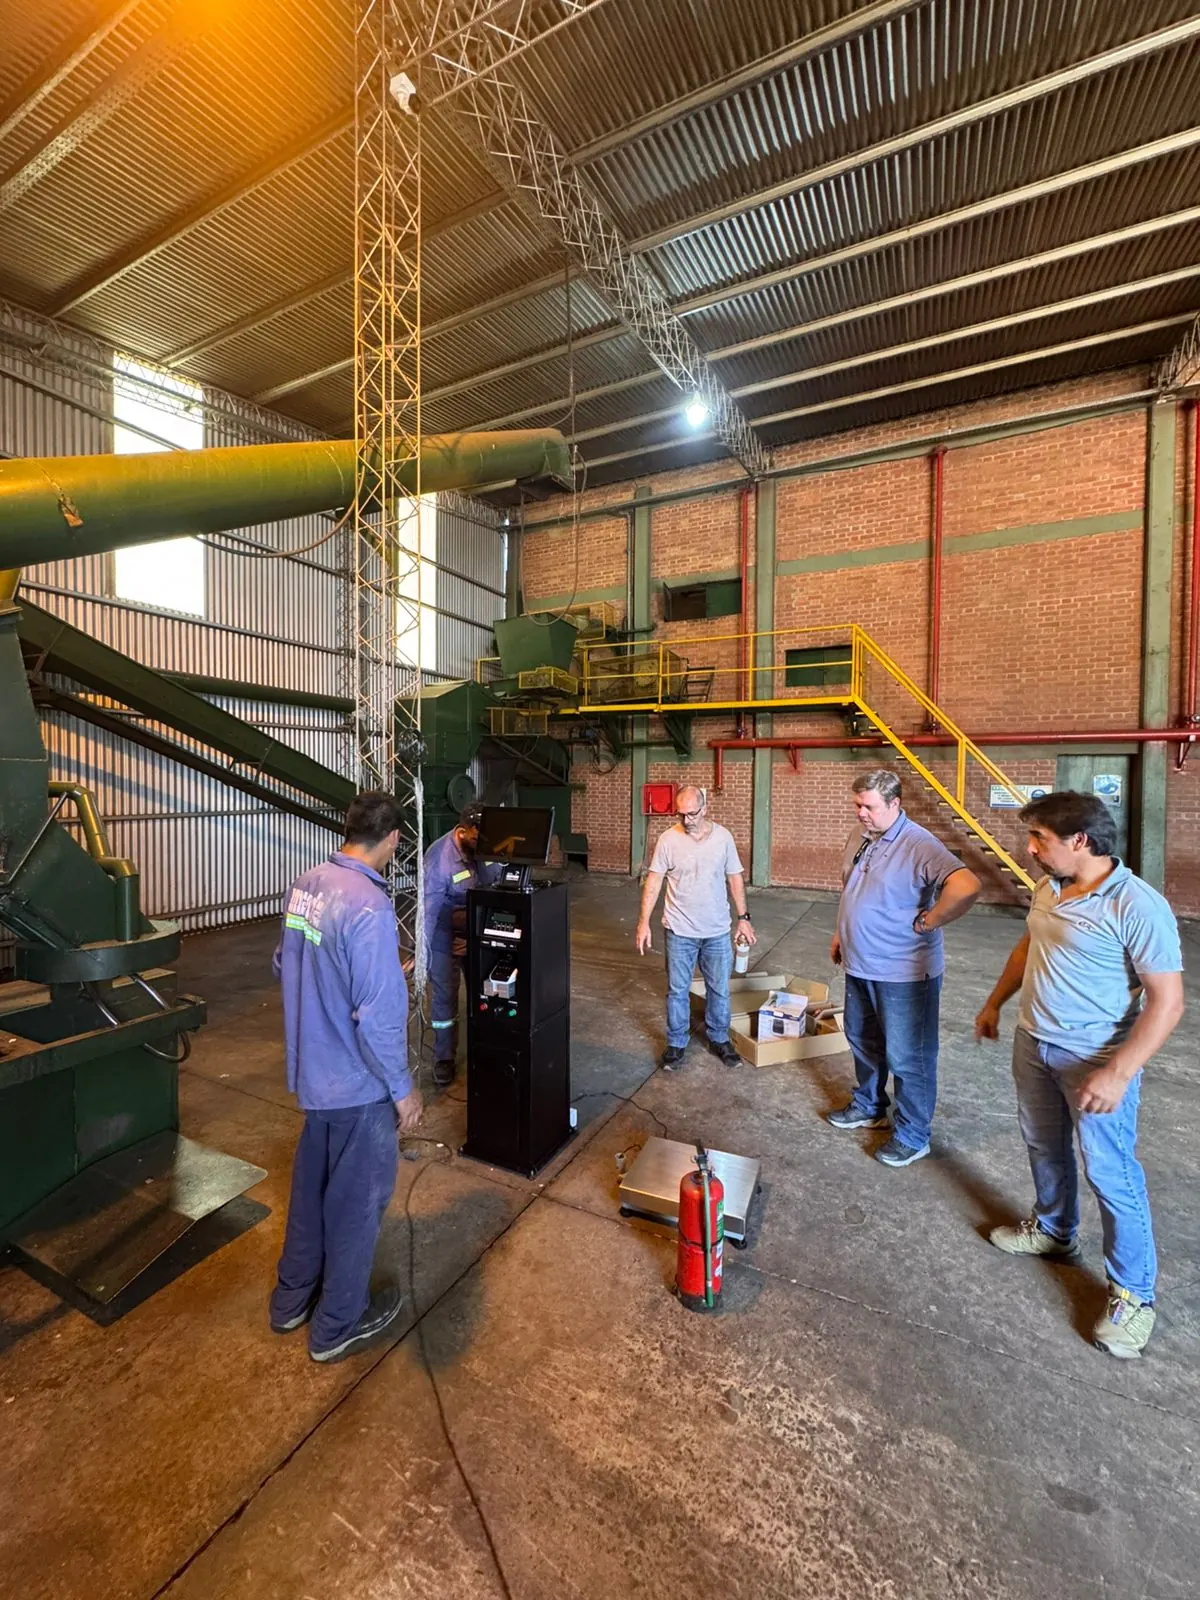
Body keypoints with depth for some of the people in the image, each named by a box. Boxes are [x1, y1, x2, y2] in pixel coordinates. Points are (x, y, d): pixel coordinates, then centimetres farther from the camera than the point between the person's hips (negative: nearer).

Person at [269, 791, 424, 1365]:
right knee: (358, 1198, 15)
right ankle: (337, 1326, 37)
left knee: (312, 1182, 27)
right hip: (357, 1081, -8)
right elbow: (379, 1015, -28)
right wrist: (403, 1088, -14)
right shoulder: (369, 906, -30)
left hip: (310, 1070, 8)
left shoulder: (305, 885, -4)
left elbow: (285, 967, 11)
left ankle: (292, 1299, 48)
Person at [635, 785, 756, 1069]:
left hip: (717, 931, 2)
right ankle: (676, 1043, 28)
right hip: (680, 931, -1)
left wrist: (743, 917, 3)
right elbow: (654, 881, -7)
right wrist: (644, 922, -11)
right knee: (677, 990, 10)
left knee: (719, 989, 14)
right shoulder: (668, 839, -10)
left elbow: (735, 878, 3)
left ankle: (719, 1039, 35)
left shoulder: (723, 836, -5)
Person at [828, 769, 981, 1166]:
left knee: (907, 1057, 7)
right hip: (859, 965, 9)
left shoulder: (918, 845, -23)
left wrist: (927, 922, -26)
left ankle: (912, 1136, 27)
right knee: (862, 1040, 24)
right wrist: (841, 933, 19)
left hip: (903, 973, -8)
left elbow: (966, 885, -39)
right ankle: (869, 1106, 45)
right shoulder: (860, 836, 4)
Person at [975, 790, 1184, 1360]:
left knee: (1110, 1174, 5)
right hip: (1033, 1043, 7)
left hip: (1095, 1060, -7)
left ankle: (1133, 1293, 28)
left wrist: (1118, 1074, -26)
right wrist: (994, 1003, 19)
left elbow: (1167, 1001, -21)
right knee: (1044, 1148, 23)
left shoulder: (1137, 906, -23)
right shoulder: (1049, 888, -1)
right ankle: (1053, 1231, 46)